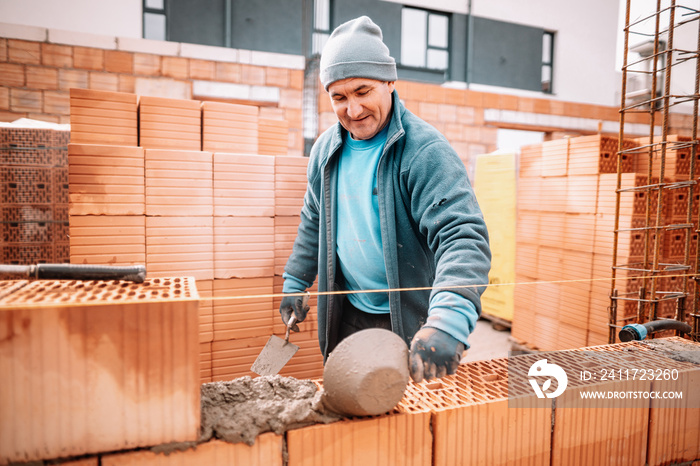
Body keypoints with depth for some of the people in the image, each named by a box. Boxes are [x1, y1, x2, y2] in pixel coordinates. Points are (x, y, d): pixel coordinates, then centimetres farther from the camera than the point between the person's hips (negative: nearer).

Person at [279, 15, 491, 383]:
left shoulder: (425, 150, -20)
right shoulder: (326, 149, 1)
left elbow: (463, 237, -30)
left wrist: (448, 320, -44)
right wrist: (294, 284, 12)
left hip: (410, 321, -5)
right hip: (347, 314, 6)